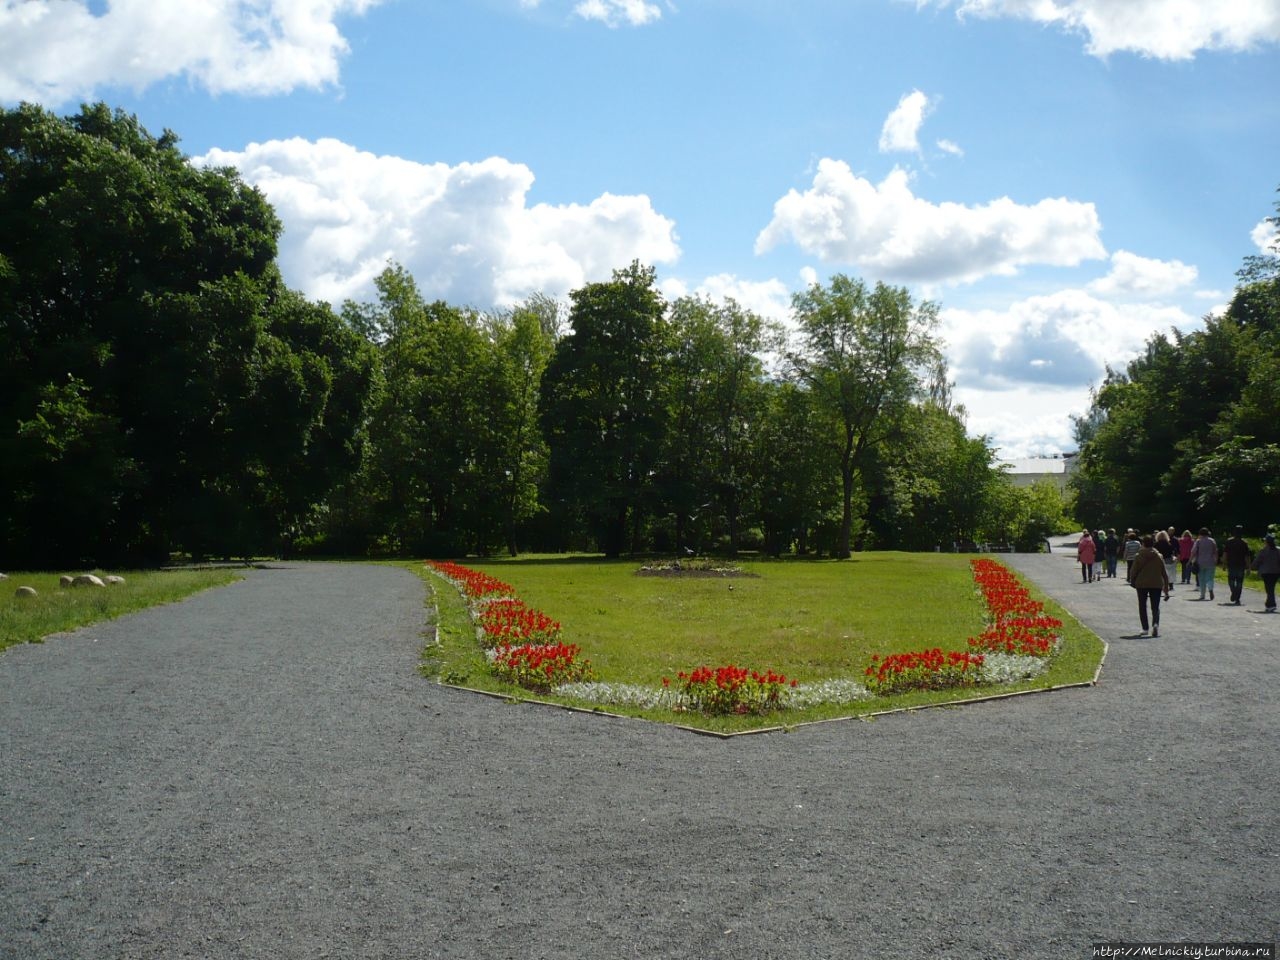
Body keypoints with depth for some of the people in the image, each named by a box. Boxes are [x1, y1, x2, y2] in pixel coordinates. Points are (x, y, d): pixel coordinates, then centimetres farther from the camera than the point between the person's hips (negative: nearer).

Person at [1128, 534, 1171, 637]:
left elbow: (1133, 571, -5)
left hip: (1142, 584, -2)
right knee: (1155, 607, 5)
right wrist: (1166, 589, 8)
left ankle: (1145, 628, 8)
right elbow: (1165, 573, 3)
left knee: (1142, 606, 12)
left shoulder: (1139, 556, -6)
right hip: (1156, 585, 2)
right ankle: (1155, 624, -21)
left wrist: (1132, 582, 14)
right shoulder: (1159, 556, 2)